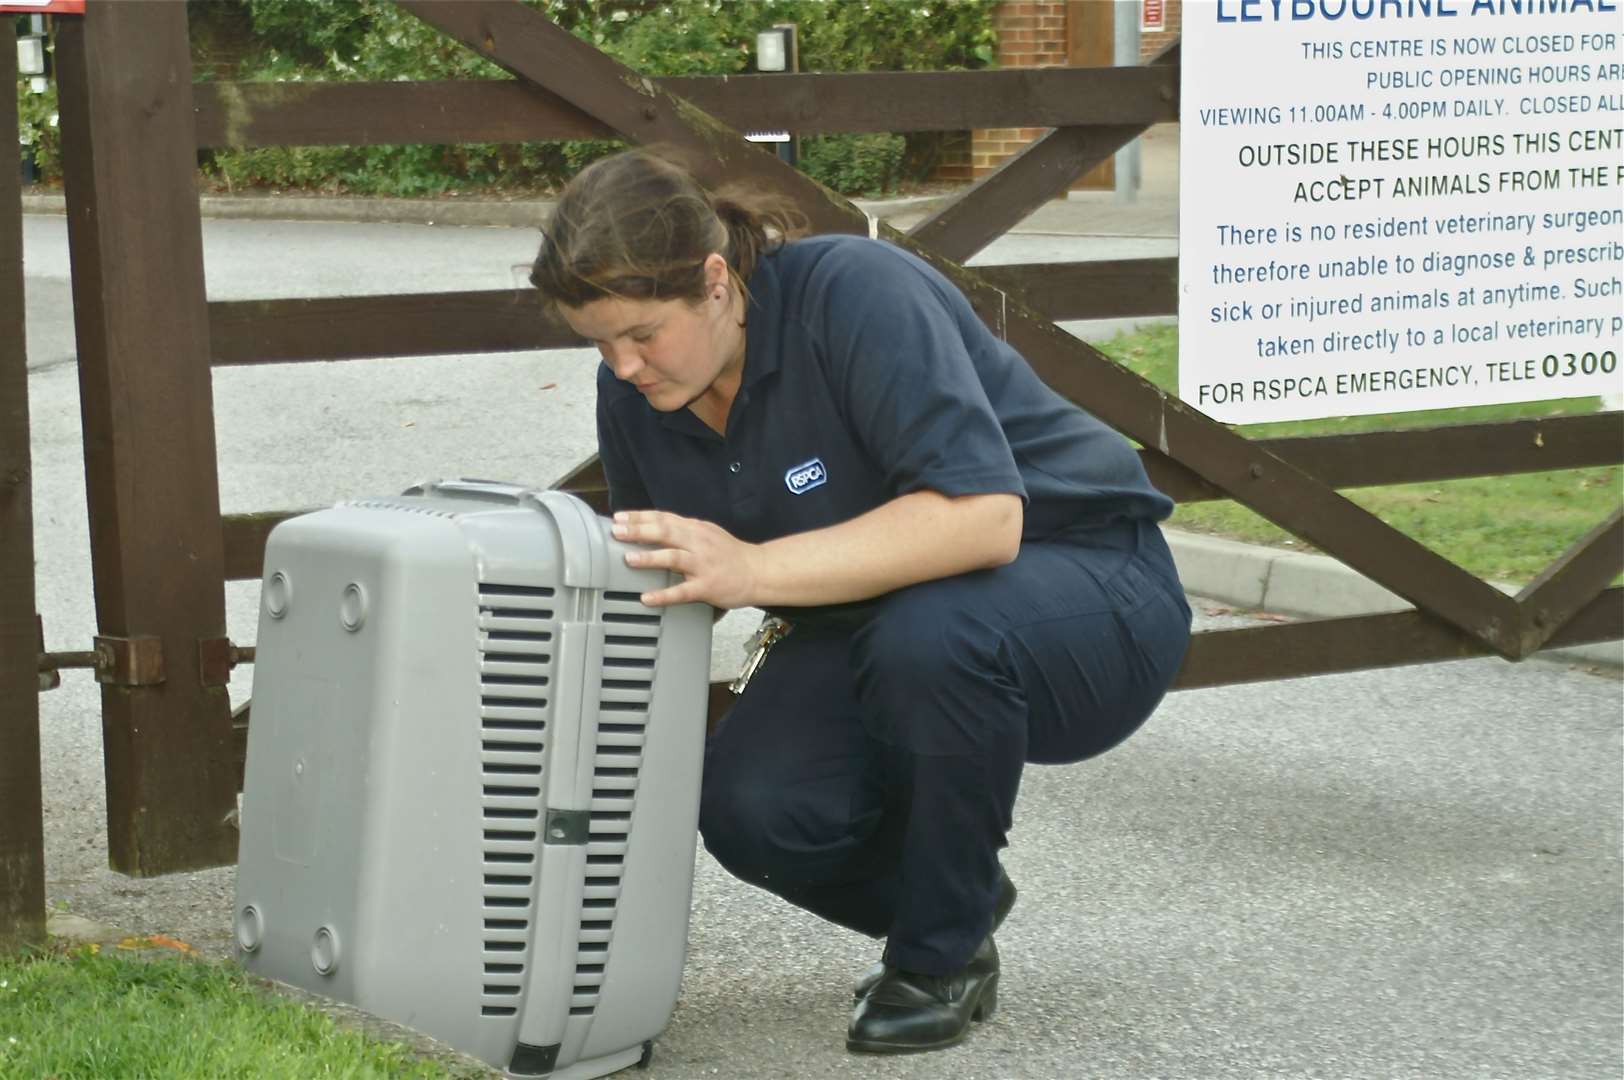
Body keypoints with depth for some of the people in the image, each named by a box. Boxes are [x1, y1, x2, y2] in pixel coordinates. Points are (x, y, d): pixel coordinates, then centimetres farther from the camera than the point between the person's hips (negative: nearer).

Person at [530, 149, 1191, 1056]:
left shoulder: (857, 295, -27)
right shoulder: (635, 395, -6)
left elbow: (981, 515, -38)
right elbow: (661, 592, 5)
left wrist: (752, 569, -42)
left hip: (1086, 591, -6)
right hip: (879, 635, 6)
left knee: (927, 633, -38)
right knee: (753, 804, -22)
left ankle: (946, 956, -15)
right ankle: (953, 898, 9)